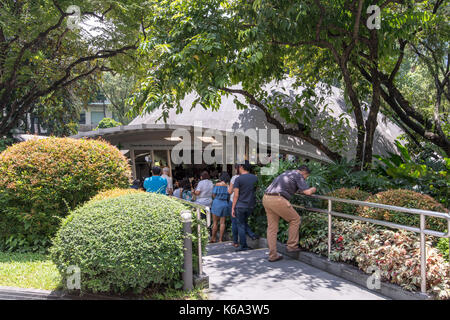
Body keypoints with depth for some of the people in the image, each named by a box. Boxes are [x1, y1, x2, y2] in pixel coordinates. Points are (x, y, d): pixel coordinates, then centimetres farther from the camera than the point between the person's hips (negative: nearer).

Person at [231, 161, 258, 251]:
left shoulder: (238, 179, -10)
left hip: (240, 206, -5)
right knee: (245, 222, 25)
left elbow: (236, 195, -12)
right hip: (251, 205, 5)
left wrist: (233, 208, -7)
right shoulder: (255, 178, 4)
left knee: (241, 225, 5)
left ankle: (243, 245, 8)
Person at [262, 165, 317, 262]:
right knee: (295, 219, 10)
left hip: (266, 198, 9)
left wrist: (298, 189, 43)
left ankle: (272, 255, 14)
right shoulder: (298, 175, 4)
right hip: (277, 199, -8)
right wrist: (313, 189, 18)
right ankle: (292, 246, 14)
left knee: (272, 227, 11)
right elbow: (307, 192, -4)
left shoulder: (287, 173, 29)